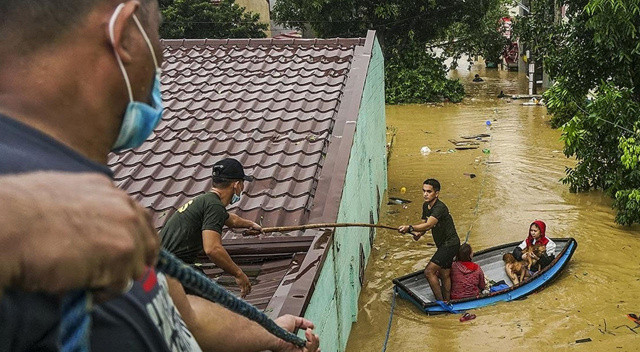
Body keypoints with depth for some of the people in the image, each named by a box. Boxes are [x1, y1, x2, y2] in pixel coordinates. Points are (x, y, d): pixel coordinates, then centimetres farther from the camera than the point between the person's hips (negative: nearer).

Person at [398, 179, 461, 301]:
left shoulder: (440, 208, -25)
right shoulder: (426, 206, 4)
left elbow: (428, 225, -37)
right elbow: (425, 223, 12)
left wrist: (410, 228, -49)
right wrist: (419, 233, -9)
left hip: (450, 244, -10)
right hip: (443, 245, 10)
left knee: (429, 271, -14)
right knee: (444, 275, 18)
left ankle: (440, 302, -5)